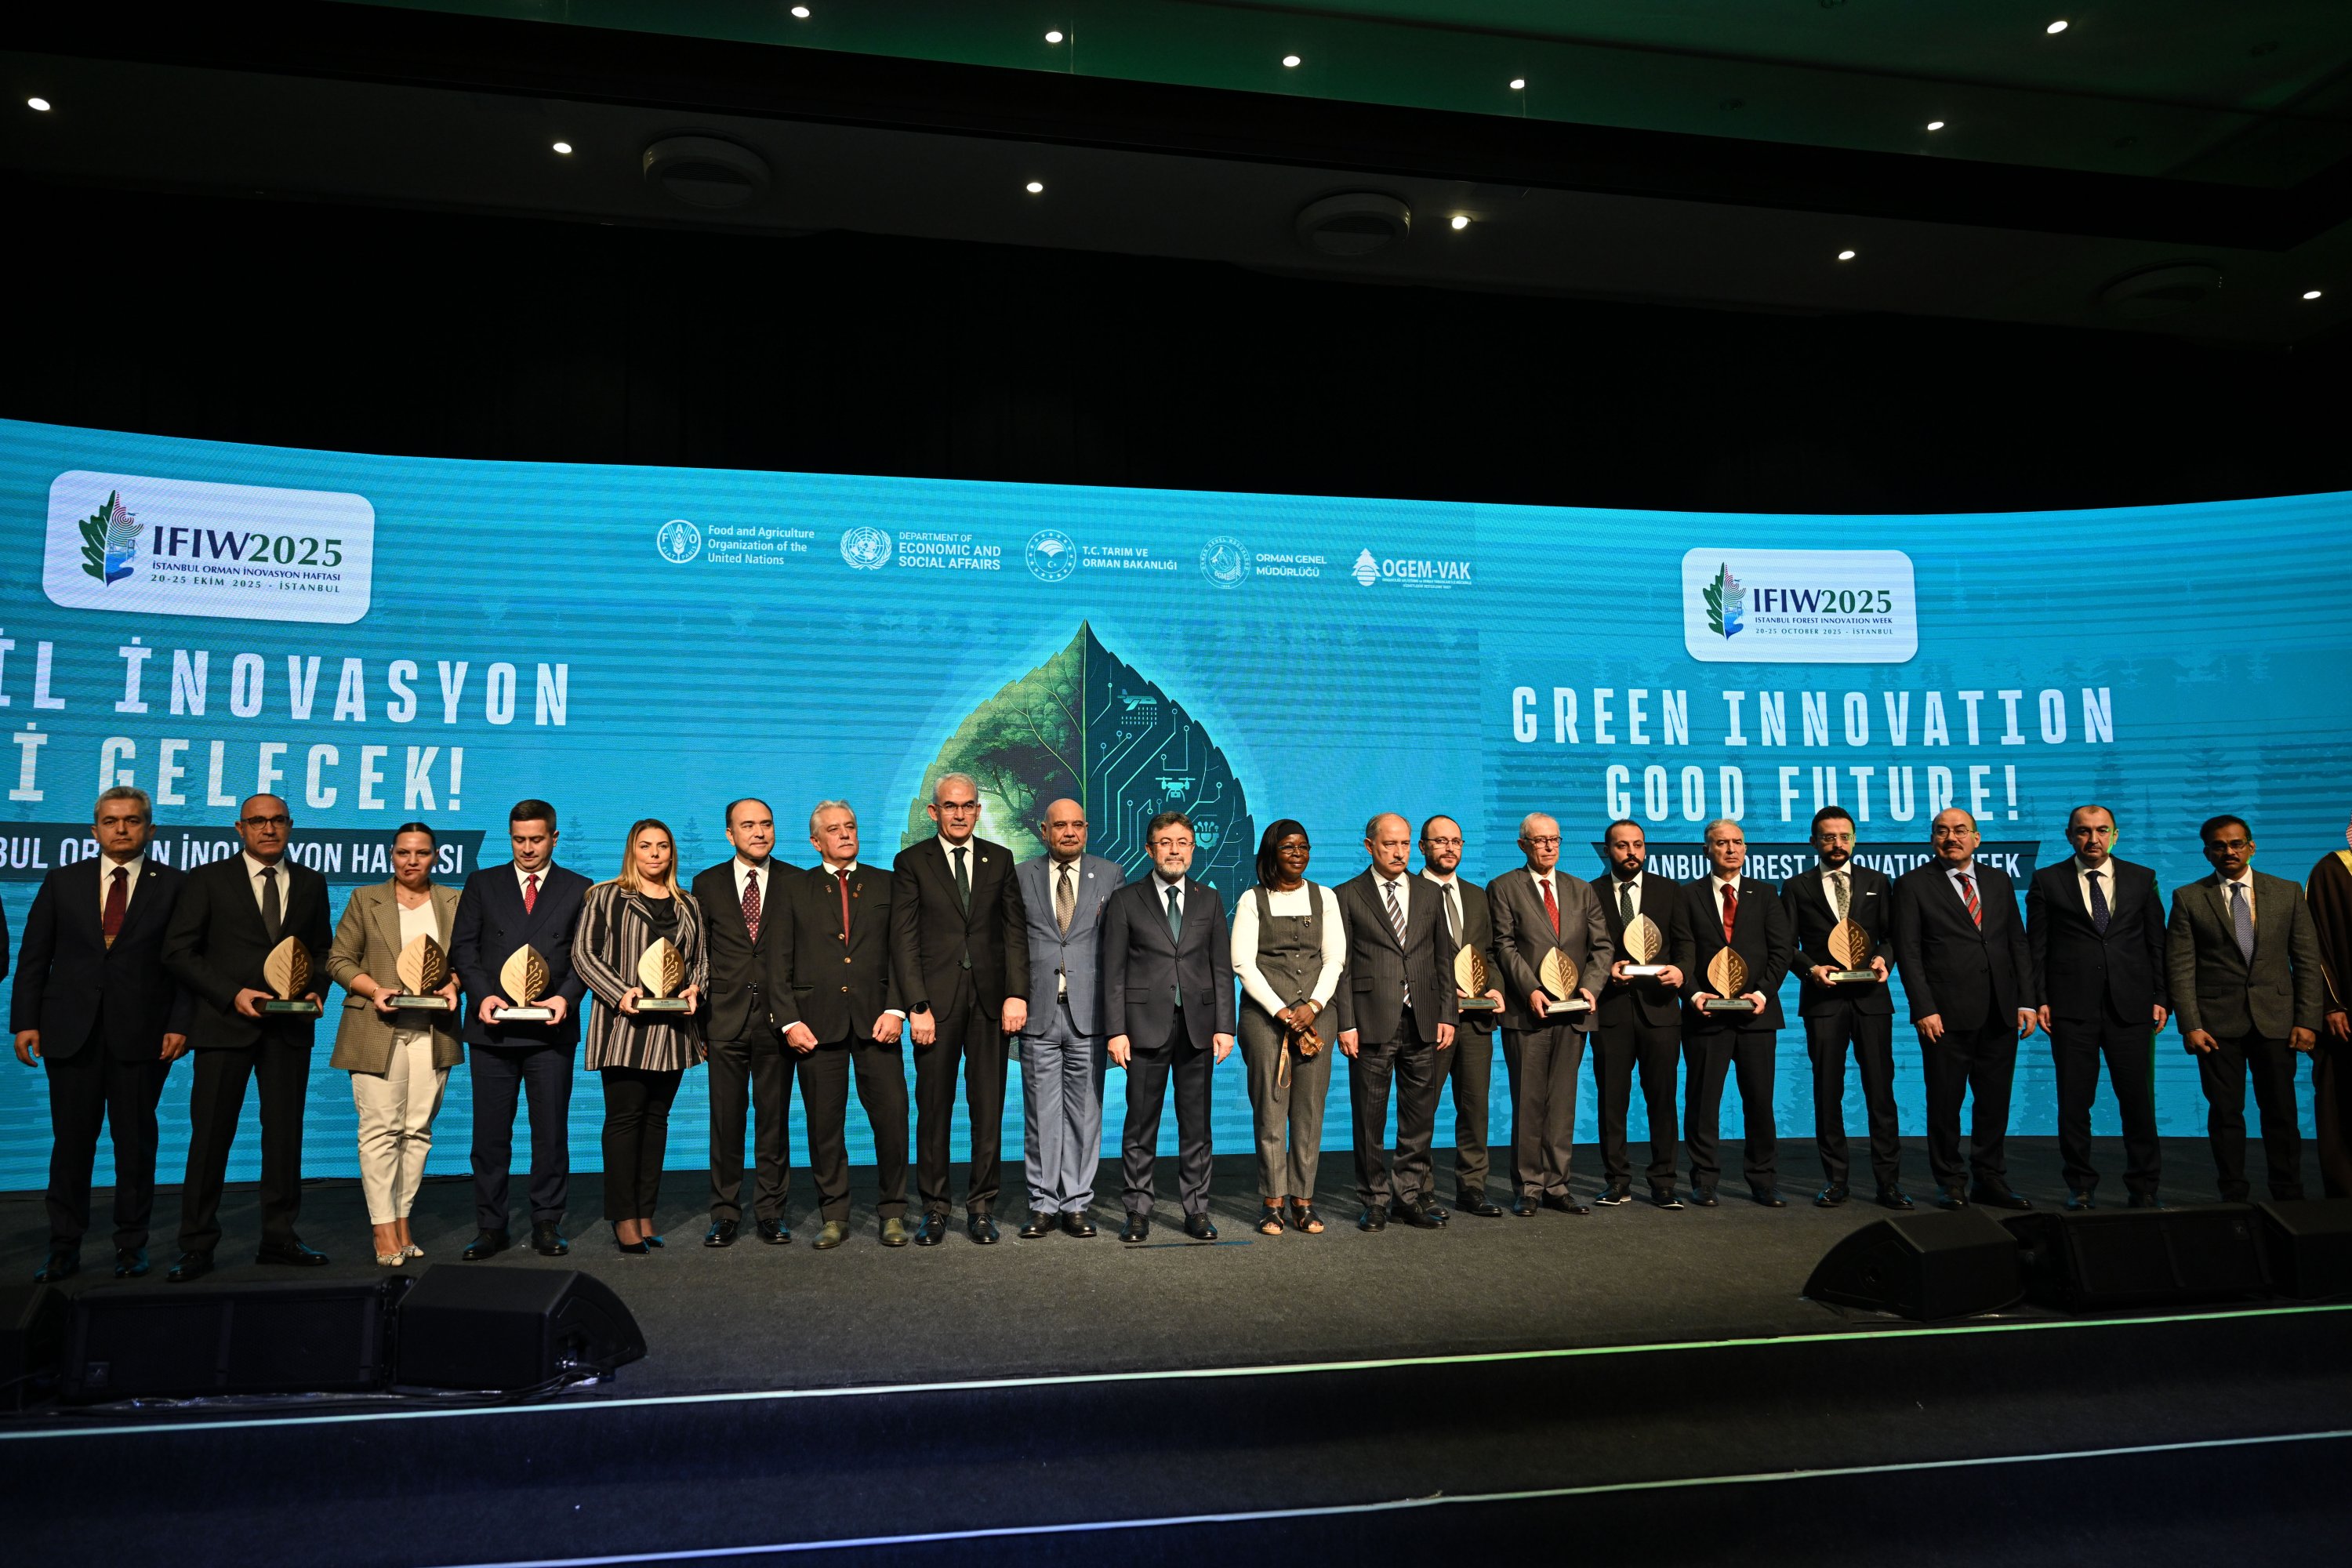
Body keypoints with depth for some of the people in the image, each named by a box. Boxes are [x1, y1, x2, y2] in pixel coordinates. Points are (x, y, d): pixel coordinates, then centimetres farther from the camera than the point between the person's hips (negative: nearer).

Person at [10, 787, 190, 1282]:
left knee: (136, 1140, 5)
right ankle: (64, 1248, 17)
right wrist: (24, 1021, 0)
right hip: (71, 1032, 2)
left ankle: (131, 1245, 15)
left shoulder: (173, 885, 3)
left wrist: (179, 1025, -9)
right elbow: (33, 957, 9)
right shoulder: (63, 882, 9)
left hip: (141, 1033, -2)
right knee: (71, 1140, 6)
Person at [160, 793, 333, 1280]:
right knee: (210, 1135, 1)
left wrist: (315, 990, -3)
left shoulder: (311, 883, 11)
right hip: (226, 1022, -2)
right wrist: (232, 994, -12)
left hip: (290, 1026, 3)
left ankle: (279, 1238, 16)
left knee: (285, 1134, 7)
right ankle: (198, 1247, 11)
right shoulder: (208, 879, 2)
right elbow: (178, 951, -2)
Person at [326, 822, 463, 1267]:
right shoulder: (365, 899, 8)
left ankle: (403, 1221, 11)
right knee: (380, 1130, -6)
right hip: (377, 1031, -2)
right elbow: (339, 959, 6)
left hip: (433, 1033, 2)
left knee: (418, 1131, 3)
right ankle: (383, 1229, -2)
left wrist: (453, 985, -7)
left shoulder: (454, 901, 12)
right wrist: (374, 989, -10)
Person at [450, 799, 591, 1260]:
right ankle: (490, 1227, 14)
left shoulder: (579, 889, 8)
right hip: (493, 1029, 1)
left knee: (551, 1131, 4)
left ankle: (547, 1224, 13)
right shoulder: (482, 884, 10)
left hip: (552, 1028, -1)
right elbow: (463, 948, 6)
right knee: (489, 1133, 5)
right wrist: (482, 996, -9)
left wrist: (566, 997, -13)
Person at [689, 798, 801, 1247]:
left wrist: (793, 1016, -4)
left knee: (774, 1119, 6)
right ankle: (725, 1214, 16)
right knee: (725, 1121, 5)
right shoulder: (707, 883, 7)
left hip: (777, 1019, 0)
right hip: (726, 1020, 1)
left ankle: (771, 1212, 17)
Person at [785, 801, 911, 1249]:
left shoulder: (886, 884, 11)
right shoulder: (795, 889, 11)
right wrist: (789, 1021, -4)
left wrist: (895, 1010, -7)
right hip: (817, 1021, 0)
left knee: (892, 1116, -4)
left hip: (875, 1018, 0)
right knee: (824, 1123, 3)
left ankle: (892, 1213, 9)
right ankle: (834, 1216, 15)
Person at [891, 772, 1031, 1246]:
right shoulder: (911, 862, 4)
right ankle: (934, 1209, 14)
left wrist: (1017, 994, -4)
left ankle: (981, 1207, 13)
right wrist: (917, 1006, -9)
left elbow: (1015, 930, 7)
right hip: (936, 999, -2)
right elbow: (903, 939, -1)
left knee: (989, 1108, 3)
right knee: (934, 1108, 3)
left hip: (990, 998, 2)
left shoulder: (1000, 859, 11)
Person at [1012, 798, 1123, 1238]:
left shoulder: (1110, 875, 8)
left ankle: (1076, 1205, 14)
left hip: (1088, 1013, 0)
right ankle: (1044, 1206, 14)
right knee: (1041, 1114, 4)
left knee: (1085, 1113, 4)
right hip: (1038, 1013, 0)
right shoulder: (1021, 877, 8)